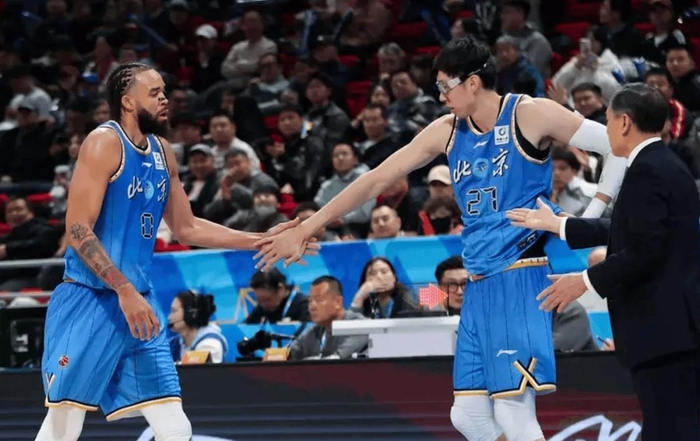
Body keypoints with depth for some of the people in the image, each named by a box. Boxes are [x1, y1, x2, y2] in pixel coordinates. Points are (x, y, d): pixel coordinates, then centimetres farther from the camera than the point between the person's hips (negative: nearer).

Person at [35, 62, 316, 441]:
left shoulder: (162, 152, 13)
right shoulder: (104, 143, -10)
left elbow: (186, 229, 22)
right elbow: (78, 229, -17)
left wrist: (261, 241, 17)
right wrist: (124, 290, -23)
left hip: (139, 302, 7)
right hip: (89, 300, -7)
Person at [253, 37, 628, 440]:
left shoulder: (529, 115, -8)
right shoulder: (447, 132, 11)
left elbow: (620, 145, -7)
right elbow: (377, 180, 14)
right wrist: (304, 230, 14)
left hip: (520, 278, -8)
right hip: (480, 285, 8)